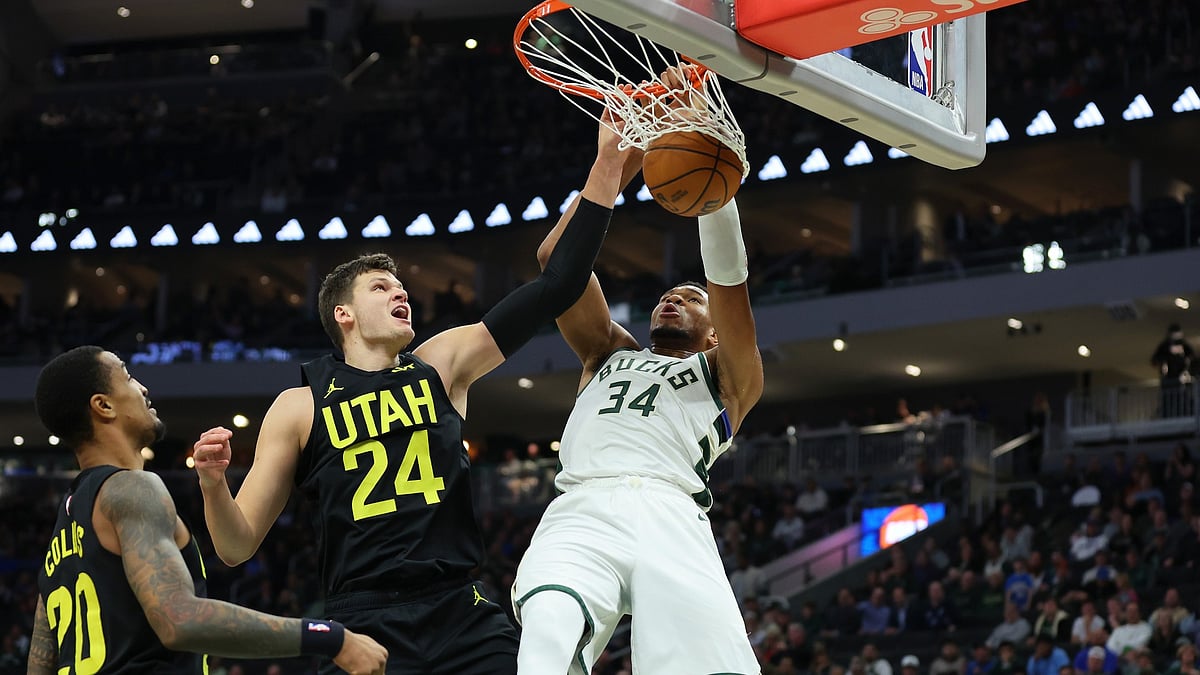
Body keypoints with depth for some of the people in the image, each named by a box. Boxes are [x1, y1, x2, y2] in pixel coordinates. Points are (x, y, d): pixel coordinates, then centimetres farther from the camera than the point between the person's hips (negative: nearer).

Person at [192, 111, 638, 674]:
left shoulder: (441, 365, 11)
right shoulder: (300, 407, 6)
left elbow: (556, 288, 5)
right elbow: (237, 548, 6)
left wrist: (608, 167, 0)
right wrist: (212, 486, -15)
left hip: (465, 619, 2)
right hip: (365, 626, -2)